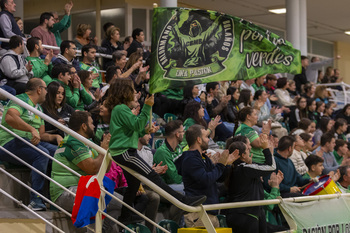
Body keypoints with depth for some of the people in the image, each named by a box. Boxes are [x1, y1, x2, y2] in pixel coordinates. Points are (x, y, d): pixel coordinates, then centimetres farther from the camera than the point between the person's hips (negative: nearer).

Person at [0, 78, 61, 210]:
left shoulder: (38, 108, 24)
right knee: (42, 154, -32)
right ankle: (36, 201, -36)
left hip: (30, 142, 9)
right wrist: (32, 130, -32)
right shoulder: (21, 100, -6)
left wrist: (55, 137, 4)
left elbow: (41, 134, 24)